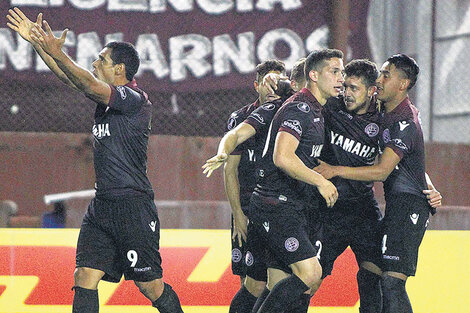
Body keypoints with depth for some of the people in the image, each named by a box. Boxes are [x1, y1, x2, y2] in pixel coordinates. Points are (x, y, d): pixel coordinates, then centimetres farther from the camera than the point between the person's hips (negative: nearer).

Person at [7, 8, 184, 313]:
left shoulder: (135, 99, -13)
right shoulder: (107, 96, 13)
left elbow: (89, 85, -25)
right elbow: (70, 78, 16)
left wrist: (56, 51, -28)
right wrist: (37, 41, 9)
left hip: (133, 207, -8)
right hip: (102, 205, 8)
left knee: (151, 286, -1)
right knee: (84, 279, -1)